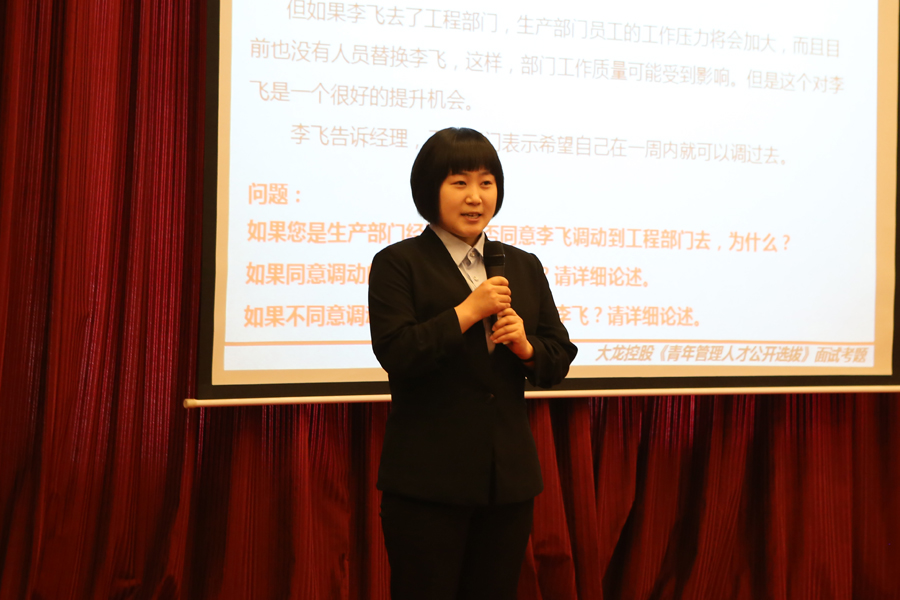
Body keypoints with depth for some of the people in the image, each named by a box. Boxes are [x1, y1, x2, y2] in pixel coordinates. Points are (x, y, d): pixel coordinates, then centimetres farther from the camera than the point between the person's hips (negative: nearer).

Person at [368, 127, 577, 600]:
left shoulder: (524, 266, 12)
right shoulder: (397, 264, -3)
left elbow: (558, 363, 11)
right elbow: (395, 354, -15)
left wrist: (525, 345, -10)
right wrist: (467, 311, -17)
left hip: (509, 478, 5)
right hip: (428, 483, -4)